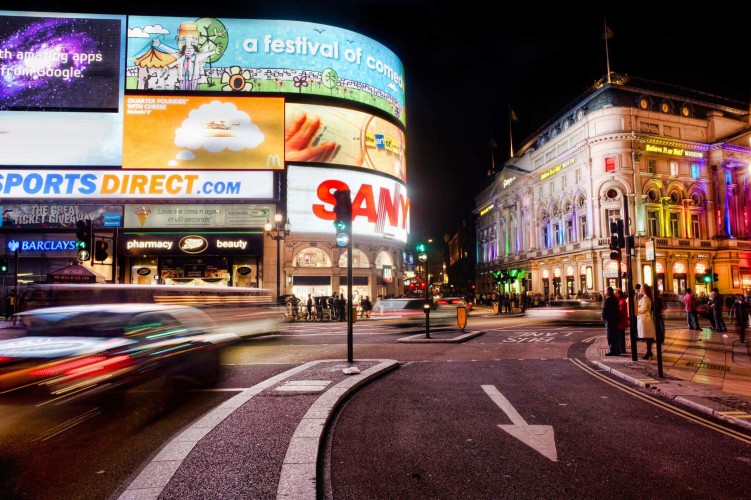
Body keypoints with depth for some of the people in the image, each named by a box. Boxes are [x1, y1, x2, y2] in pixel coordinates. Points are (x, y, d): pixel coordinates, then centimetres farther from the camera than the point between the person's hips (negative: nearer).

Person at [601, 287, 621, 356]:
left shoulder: (608, 299, -17)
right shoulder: (615, 298, 13)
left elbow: (605, 309, -18)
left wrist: (603, 317, -7)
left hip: (610, 319, -10)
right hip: (616, 318, 10)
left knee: (610, 335, -5)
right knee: (615, 335, 14)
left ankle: (612, 351, -5)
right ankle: (617, 350, 21)